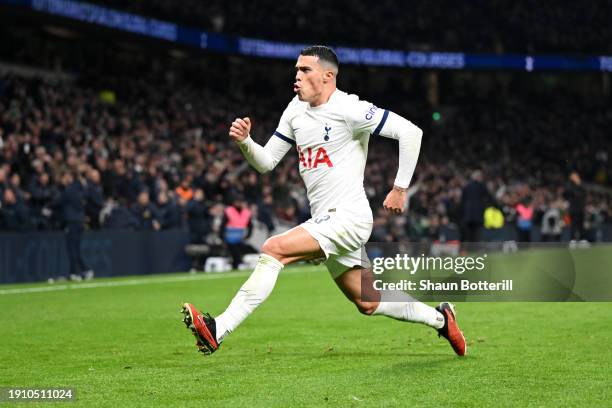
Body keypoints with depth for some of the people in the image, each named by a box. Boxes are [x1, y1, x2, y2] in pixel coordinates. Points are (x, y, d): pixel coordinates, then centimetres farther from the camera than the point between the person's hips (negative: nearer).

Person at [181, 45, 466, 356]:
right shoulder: (296, 110, 11)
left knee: (274, 249, -24)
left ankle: (218, 330, -25)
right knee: (368, 303, 15)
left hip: (348, 216, -9)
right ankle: (439, 318, 34)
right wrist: (244, 141, -7)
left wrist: (400, 188, -13)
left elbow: (410, 132, -15)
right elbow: (266, 162, 14)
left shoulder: (348, 109, -13)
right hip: (326, 221, 9)